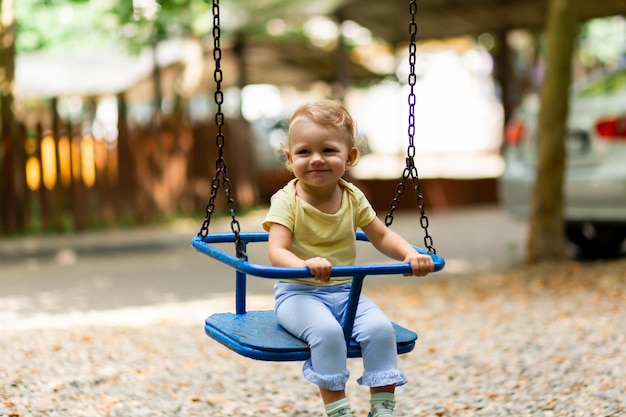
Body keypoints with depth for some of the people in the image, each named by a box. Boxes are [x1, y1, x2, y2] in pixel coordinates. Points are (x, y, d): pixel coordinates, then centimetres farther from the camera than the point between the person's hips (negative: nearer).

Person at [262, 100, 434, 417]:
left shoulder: (353, 198, 2)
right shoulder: (286, 201, -12)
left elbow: (381, 236, 11)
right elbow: (277, 252, -24)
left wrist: (410, 254, -10)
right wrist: (305, 265, -46)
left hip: (345, 291, 4)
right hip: (298, 293, -4)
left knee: (380, 327, -20)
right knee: (326, 330, -32)